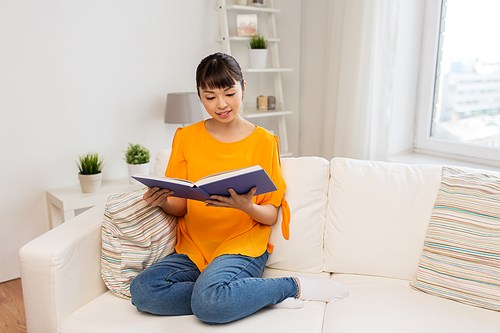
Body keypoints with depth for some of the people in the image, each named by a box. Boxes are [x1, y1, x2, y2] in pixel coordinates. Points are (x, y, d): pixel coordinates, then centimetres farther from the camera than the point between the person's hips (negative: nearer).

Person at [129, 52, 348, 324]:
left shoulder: (263, 141, 0)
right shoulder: (186, 137, 8)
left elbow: (271, 215, -1)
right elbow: (180, 207, 8)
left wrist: (247, 207, -23)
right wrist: (162, 202, -15)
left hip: (242, 247, -4)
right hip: (193, 249, 5)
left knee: (209, 303, -34)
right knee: (142, 290, -24)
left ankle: (293, 286, -8)